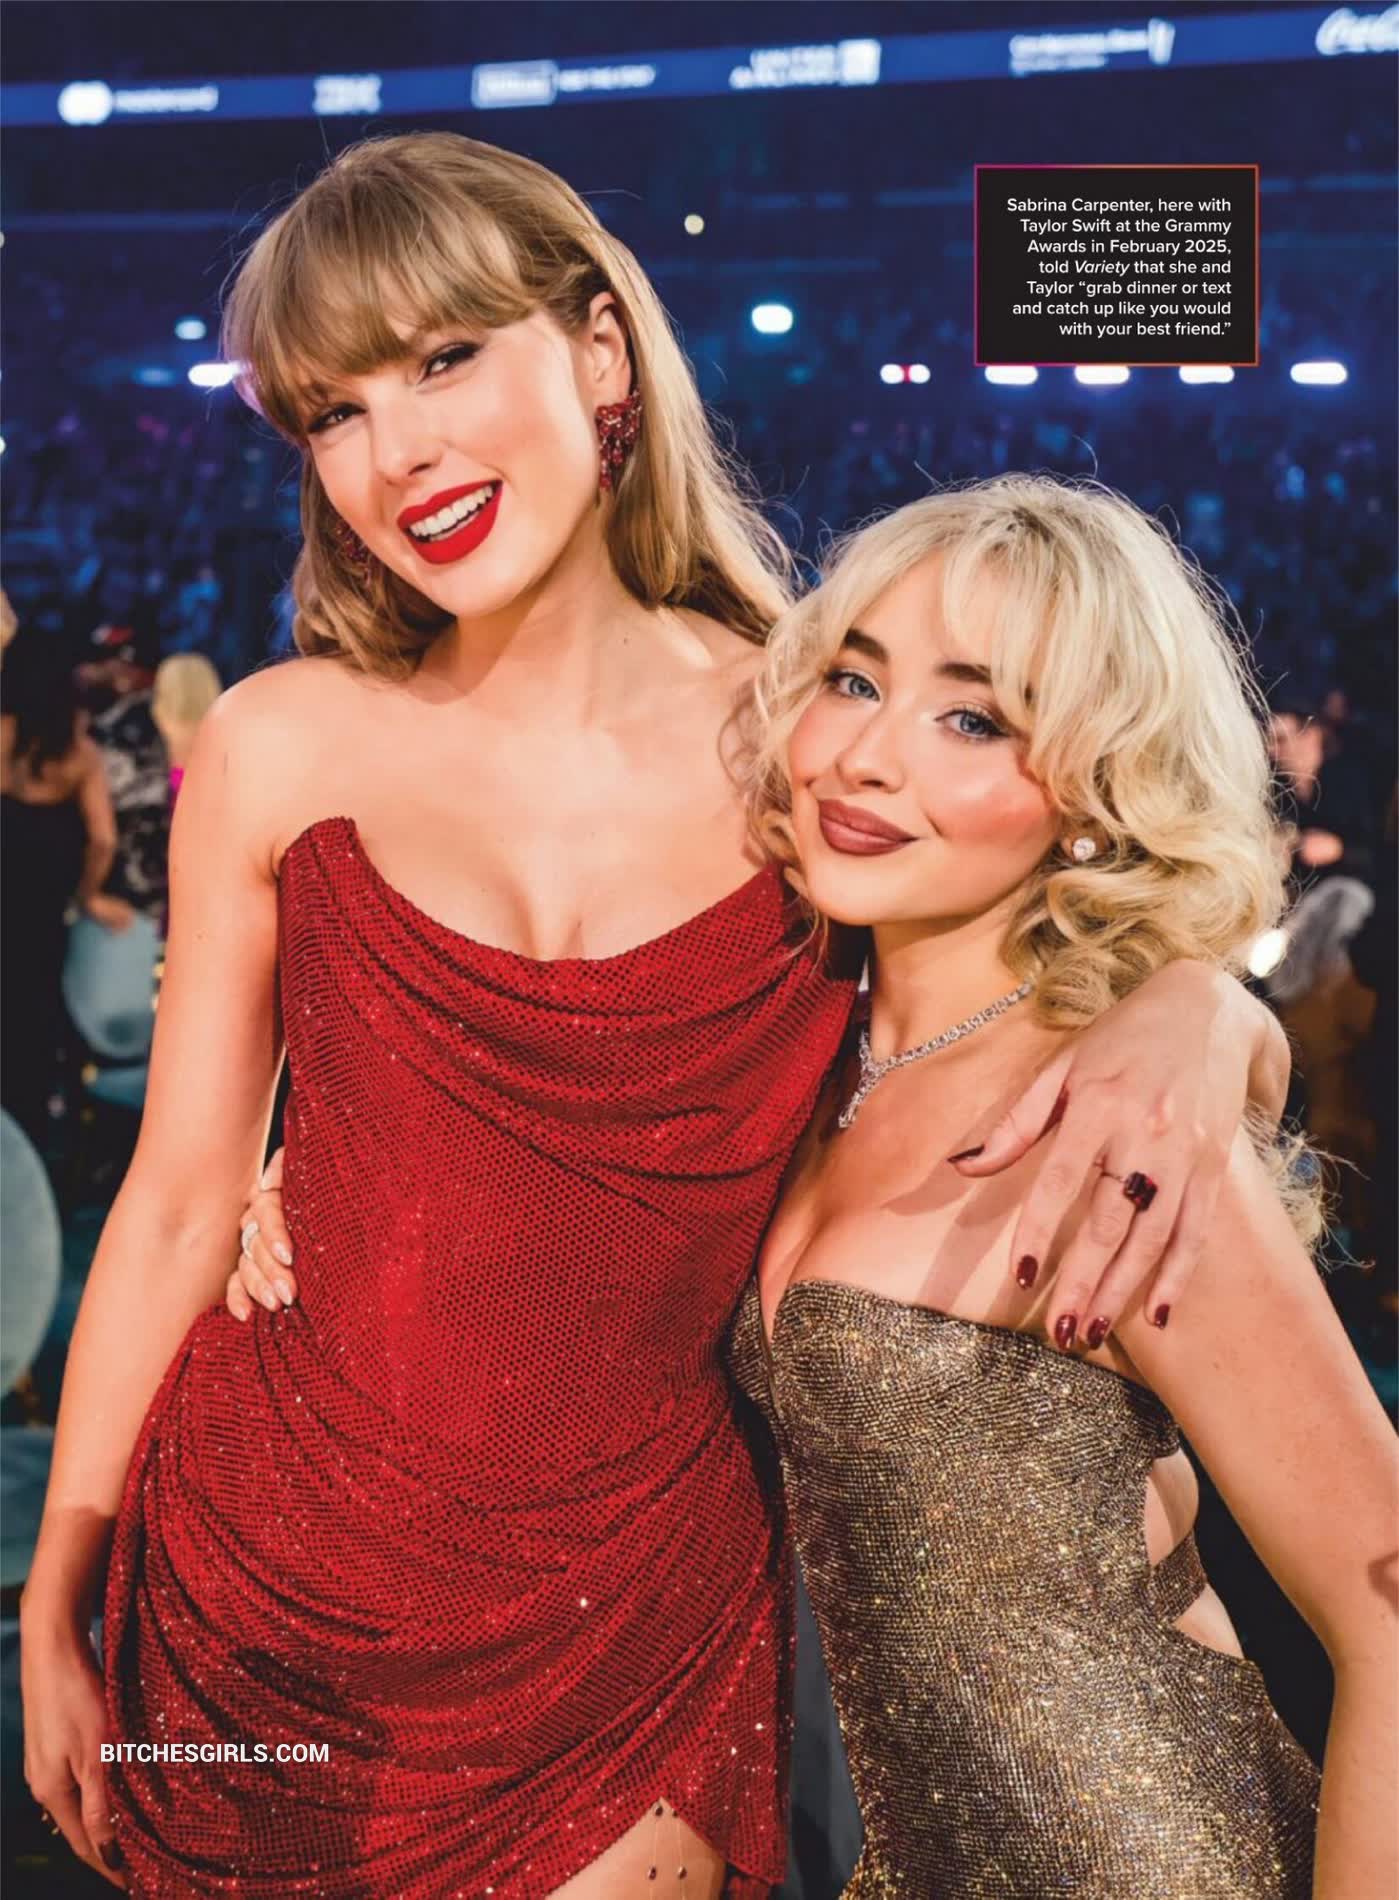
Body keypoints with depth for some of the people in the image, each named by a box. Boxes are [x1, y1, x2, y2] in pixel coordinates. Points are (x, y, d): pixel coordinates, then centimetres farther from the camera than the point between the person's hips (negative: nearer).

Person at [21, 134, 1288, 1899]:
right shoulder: (281, 751, -8)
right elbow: (181, 1201, -1)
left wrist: (1196, 1007, -23)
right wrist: (54, 1606, 4)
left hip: (632, 1624, 0)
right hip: (263, 1587, 1)